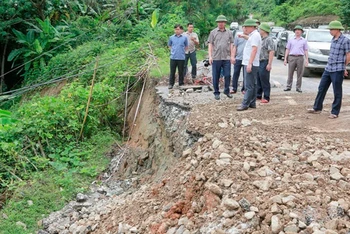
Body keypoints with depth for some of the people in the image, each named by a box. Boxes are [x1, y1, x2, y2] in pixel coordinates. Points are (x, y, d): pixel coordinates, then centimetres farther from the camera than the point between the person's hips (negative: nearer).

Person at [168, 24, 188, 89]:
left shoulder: (184, 38, 0)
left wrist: (182, 51, 5)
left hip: (181, 58, 0)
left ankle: (181, 84, 18)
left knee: (181, 72, 7)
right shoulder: (171, 37, 2)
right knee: (172, 71, 3)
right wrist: (173, 50, 7)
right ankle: (171, 84, 12)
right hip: (173, 57, 0)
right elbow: (169, 45, 17)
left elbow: (186, 46, 14)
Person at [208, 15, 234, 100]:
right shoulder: (213, 32, 5)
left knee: (227, 75, 1)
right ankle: (216, 93, 13)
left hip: (227, 58, 1)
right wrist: (210, 56, -5)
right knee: (216, 77, 3)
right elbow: (210, 45, 3)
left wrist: (232, 56, 4)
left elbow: (231, 45, 11)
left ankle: (227, 91, 18)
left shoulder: (229, 33, 10)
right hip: (216, 58, -1)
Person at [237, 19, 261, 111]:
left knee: (249, 86, -9)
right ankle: (252, 103, 19)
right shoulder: (253, 35, 17)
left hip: (251, 64, -11)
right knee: (252, 85, 13)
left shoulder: (255, 35, -14)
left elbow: (254, 50, -23)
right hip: (250, 64, 11)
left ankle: (245, 104, -9)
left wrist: (249, 64, -26)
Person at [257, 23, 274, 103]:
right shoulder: (261, 39, 14)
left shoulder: (269, 39, -12)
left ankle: (266, 98, 2)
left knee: (265, 81, -4)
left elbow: (271, 52, -18)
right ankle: (258, 95, 24)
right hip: (259, 62, 9)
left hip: (265, 62, -9)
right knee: (258, 80, 14)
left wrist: (269, 64, -24)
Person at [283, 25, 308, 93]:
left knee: (299, 74, 0)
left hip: (300, 57, 0)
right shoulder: (291, 40, 14)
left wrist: (307, 59, 0)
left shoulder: (304, 41, 13)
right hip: (292, 57, 0)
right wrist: (285, 58, 4)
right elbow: (287, 50, 12)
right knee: (290, 73, 0)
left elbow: (306, 51, 10)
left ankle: (298, 87, 6)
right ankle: (288, 86, 6)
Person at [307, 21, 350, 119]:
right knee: (321, 88, 13)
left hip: (338, 71, -7)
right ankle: (317, 108, 24)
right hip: (328, 69, 7)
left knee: (337, 92, 2)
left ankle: (335, 112, 11)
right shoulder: (333, 39, 11)